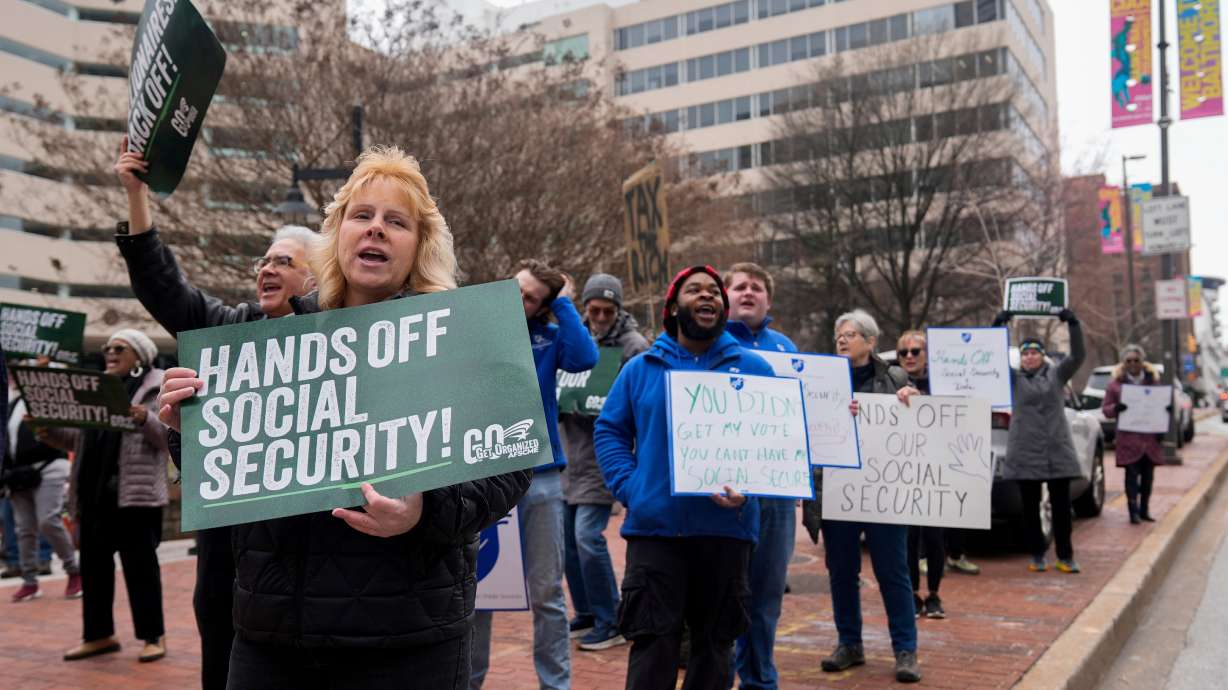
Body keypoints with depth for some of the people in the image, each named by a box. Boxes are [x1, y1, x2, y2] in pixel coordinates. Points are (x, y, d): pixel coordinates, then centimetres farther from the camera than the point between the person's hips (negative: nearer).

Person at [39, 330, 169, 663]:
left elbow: (171, 436, -10)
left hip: (136, 490, -7)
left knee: (140, 563, -3)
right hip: (94, 490, 7)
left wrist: (145, 420, -28)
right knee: (93, 562, 10)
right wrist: (49, 432, 3)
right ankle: (99, 634, 21)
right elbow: (80, 439, 20)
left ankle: (153, 635, 6)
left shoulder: (158, 388, 0)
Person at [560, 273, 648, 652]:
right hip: (572, 452, 7)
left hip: (605, 454, -7)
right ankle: (586, 613, 25)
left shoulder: (634, 347, -8)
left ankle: (610, 622, 3)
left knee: (587, 536, -11)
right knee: (568, 536, 10)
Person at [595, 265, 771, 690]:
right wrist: (629, 487, -6)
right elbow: (609, 431, 9)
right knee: (652, 644, 0)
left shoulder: (752, 368, 6)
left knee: (715, 643, 13)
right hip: (654, 525, -1)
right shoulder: (641, 368, 7)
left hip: (727, 527, 1)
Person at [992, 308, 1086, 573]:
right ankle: (1037, 555, 16)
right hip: (1025, 454, 0)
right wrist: (998, 325, -14)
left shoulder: (1057, 375, 7)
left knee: (1061, 506, 4)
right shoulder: (1014, 379, 5)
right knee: (1030, 507, 5)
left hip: (1058, 452, 1)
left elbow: (1079, 356, -3)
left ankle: (1065, 556, 14)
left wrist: (1073, 324, -12)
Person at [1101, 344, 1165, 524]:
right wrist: (1115, 408, -19)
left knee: (1148, 475, 9)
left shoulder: (1153, 381, 8)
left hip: (1150, 437, 3)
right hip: (1128, 438, -3)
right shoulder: (1116, 384, 1)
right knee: (1132, 475, -4)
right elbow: (1105, 409, 3)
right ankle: (1133, 511, 1)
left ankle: (1144, 510, 20)